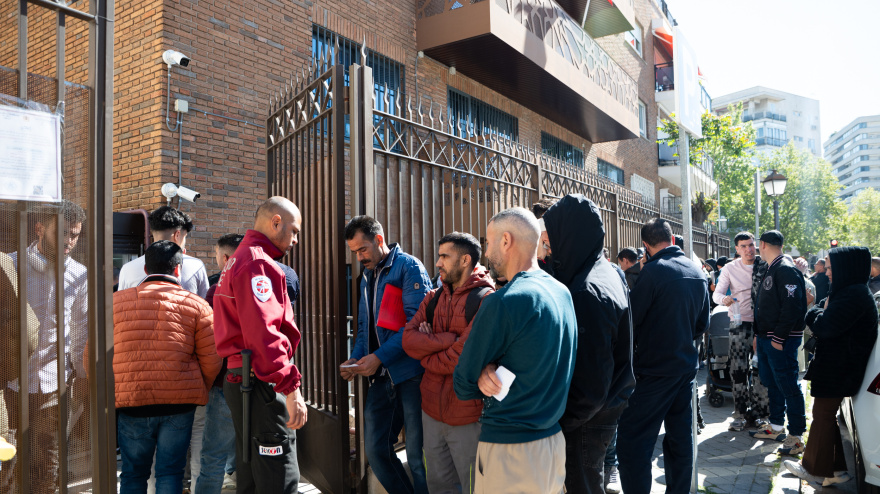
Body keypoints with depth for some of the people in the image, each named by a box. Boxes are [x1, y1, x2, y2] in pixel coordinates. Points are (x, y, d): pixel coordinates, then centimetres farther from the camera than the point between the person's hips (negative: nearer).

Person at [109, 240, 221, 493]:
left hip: (130, 402, 1)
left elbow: (93, 355, 8)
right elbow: (212, 360, 0)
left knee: (133, 473, 16)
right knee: (170, 472, 9)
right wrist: (198, 392, 17)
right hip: (179, 404, -1)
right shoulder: (196, 304, 1)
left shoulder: (116, 301, 5)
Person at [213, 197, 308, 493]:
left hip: (239, 380, 11)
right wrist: (290, 386, -25)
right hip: (261, 387, -11)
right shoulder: (257, 262, -14)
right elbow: (263, 332, -25)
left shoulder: (238, 259, 20)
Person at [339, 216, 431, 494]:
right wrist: (355, 360, 5)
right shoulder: (368, 277, 18)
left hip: (410, 373, -8)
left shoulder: (408, 267, -8)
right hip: (381, 376, 8)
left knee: (417, 455, -1)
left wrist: (379, 357, -20)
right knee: (375, 448, 12)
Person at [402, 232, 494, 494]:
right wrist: (450, 339, -16)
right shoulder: (434, 298, 8)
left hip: (467, 418, -6)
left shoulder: (485, 300, -14)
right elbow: (408, 339, -4)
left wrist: (426, 350, -5)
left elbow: (463, 358, -21)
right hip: (432, 411, 7)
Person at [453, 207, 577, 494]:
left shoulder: (503, 302, -21)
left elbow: (463, 387, -13)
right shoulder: (563, 292, 4)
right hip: (555, 441, 8)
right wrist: (491, 370, -7)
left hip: (509, 452, -7)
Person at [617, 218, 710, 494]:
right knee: (680, 438, 17)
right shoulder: (697, 272, 7)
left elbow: (631, 319, -14)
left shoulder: (654, 270, -17)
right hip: (687, 365, 8)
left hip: (654, 369, -8)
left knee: (632, 442, -5)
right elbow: (703, 324, 15)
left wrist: (632, 348, 4)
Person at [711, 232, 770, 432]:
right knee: (738, 370, -2)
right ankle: (740, 414, 6)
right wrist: (724, 299, -22)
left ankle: (759, 413, 14)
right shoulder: (730, 269, 4)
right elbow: (716, 293, -1)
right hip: (740, 323, 0)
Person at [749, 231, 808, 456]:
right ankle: (776, 427, 28)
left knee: (788, 386, -5)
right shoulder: (770, 270, 16)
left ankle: (796, 435, 2)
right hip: (766, 337, 10)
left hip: (781, 340, -10)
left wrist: (779, 338, -22)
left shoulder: (786, 270, -15)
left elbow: (792, 307, -22)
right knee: (772, 383, 17)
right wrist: (759, 334, 17)